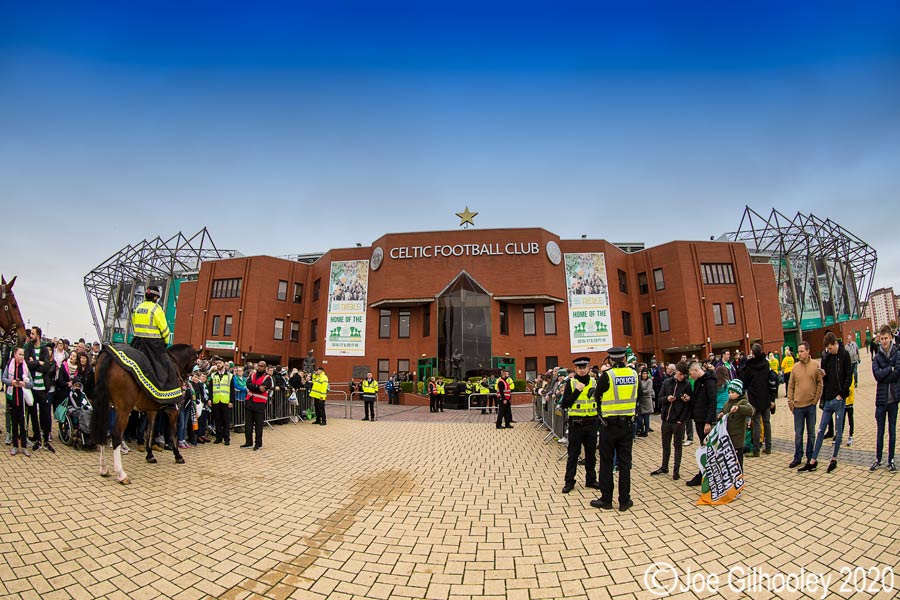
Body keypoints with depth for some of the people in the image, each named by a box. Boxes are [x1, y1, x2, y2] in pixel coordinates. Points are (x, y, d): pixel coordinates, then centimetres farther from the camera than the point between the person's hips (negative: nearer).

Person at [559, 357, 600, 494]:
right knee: (573, 453, 5)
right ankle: (569, 481, 15)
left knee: (591, 453, 15)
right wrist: (577, 390, -19)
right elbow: (565, 404, -12)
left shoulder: (594, 381, 5)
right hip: (576, 423, -3)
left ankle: (591, 479, 29)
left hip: (591, 422, 4)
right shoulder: (571, 382, -5)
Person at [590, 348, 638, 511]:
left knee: (606, 462, 7)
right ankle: (624, 500, 18)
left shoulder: (607, 375, -14)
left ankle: (606, 499, 15)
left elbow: (597, 395, 0)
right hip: (627, 424, 4)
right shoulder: (634, 374, -1)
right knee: (624, 463, 11)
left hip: (609, 424, -3)